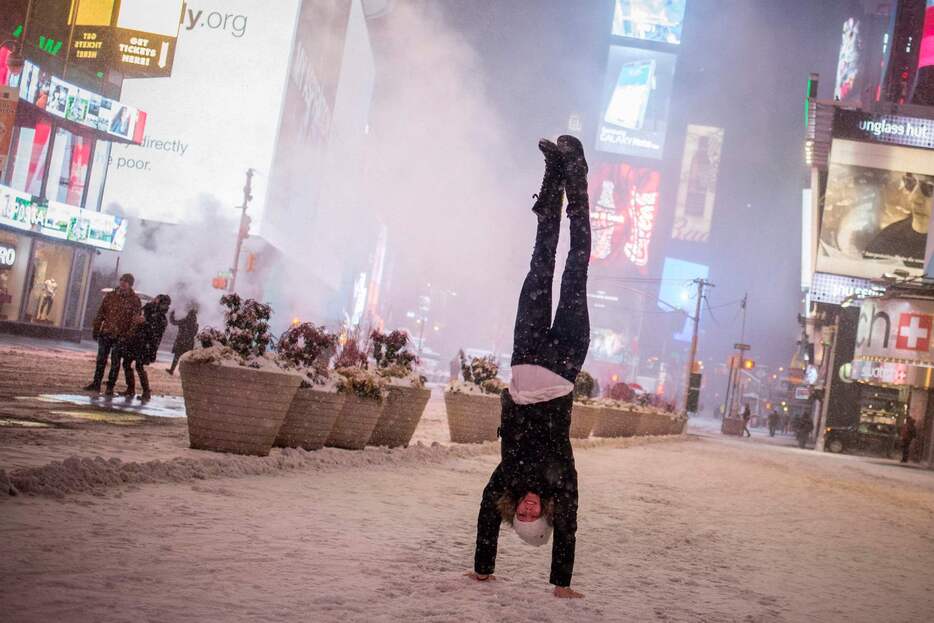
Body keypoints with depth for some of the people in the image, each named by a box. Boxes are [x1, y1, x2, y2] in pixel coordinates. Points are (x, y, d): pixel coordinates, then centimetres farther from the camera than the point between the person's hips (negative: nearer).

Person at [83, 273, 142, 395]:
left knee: (115, 362, 2)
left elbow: (135, 320, -6)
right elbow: (100, 313, 9)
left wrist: (128, 336, -13)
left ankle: (110, 386, 9)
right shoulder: (110, 295, 5)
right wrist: (96, 329, 6)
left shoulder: (135, 300, -3)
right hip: (105, 333, 3)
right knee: (101, 359, 8)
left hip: (121, 336, -3)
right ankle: (96, 383, 17)